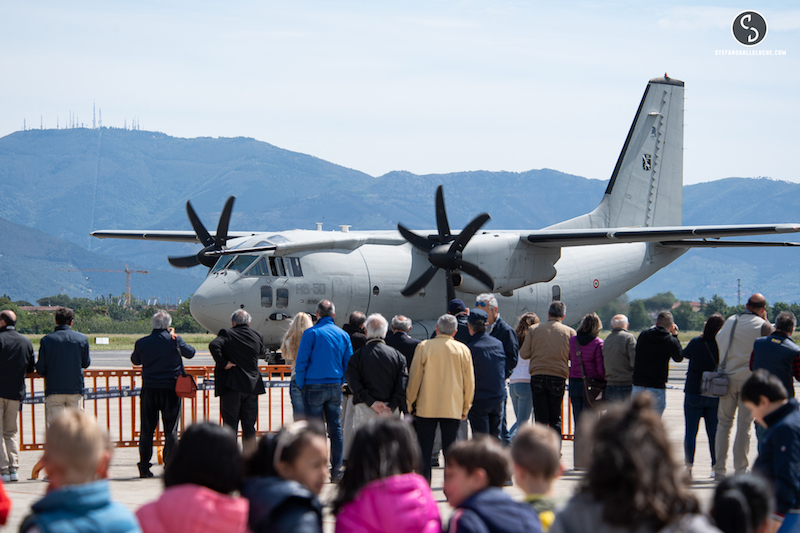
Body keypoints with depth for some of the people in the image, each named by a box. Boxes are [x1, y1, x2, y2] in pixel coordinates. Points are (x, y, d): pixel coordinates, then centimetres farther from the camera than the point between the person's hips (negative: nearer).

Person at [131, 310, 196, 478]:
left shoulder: (142, 343, -2)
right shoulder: (174, 340, -8)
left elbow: (135, 360, 16)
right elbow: (190, 353, 10)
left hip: (149, 389, 2)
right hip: (170, 389, -2)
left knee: (147, 429, 6)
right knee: (171, 428, 5)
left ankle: (144, 467, 5)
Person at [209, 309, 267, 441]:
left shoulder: (226, 334, -5)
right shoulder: (257, 336, 6)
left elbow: (214, 345, -24)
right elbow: (263, 352, 24)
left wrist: (222, 363, -15)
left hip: (231, 386, -3)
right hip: (251, 386, 3)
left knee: (230, 425, 1)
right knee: (249, 427, 9)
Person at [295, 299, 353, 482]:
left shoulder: (311, 333, -8)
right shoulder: (343, 335, 6)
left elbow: (301, 362, -10)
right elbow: (349, 363, 9)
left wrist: (301, 385, 1)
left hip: (314, 387, -4)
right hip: (335, 388, 4)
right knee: (336, 429, 8)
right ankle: (336, 470, 9)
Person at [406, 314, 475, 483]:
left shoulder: (424, 347, -4)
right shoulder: (463, 350, 1)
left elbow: (414, 378, 0)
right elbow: (469, 382, 6)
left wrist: (411, 404, 10)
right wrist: (465, 408, 16)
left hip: (426, 407, -1)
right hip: (453, 408, 1)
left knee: (424, 450, 5)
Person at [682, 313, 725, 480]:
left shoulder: (696, 343, -11)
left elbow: (684, 354, 9)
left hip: (694, 393, -1)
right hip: (716, 396, 1)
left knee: (690, 432, 5)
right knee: (714, 432, 10)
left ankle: (688, 466, -1)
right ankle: (716, 467, 12)